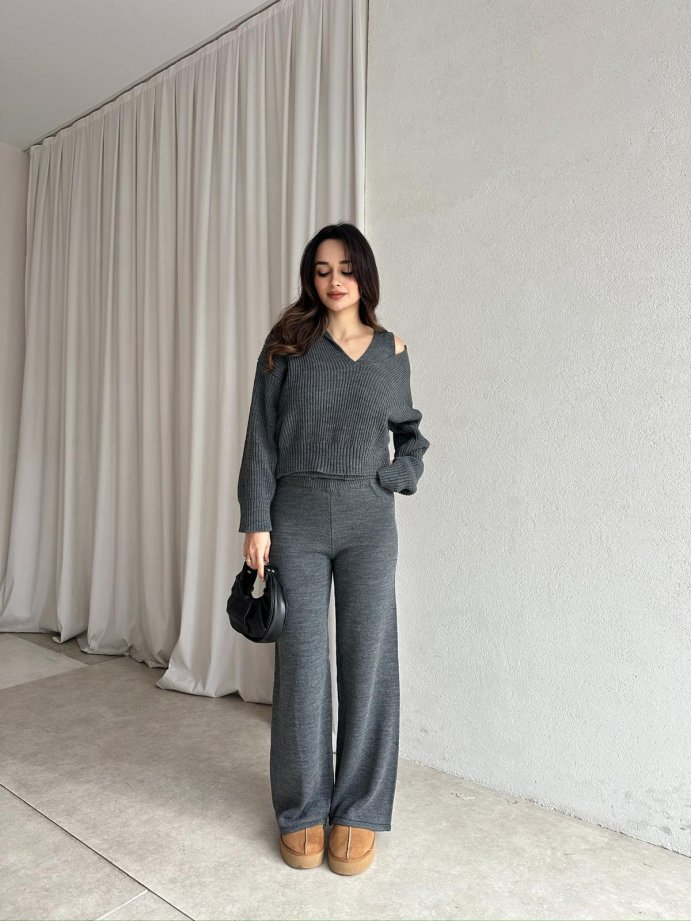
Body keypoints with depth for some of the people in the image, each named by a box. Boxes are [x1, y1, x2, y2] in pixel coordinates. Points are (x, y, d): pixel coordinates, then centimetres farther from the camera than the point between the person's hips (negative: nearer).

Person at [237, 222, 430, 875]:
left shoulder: (391, 351, 8)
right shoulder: (287, 344, 4)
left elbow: (411, 431, 19)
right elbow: (261, 437, 0)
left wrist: (401, 476, 1)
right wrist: (257, 521, -6)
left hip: (368, 519, 1)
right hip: (296, 517, -1)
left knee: (368, 662, 5)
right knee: (301, 665, 5)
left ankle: (358, 810, 24)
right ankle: (303, 809, 25)